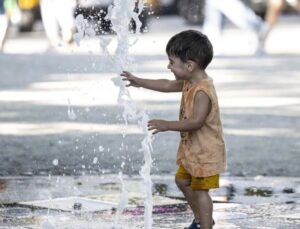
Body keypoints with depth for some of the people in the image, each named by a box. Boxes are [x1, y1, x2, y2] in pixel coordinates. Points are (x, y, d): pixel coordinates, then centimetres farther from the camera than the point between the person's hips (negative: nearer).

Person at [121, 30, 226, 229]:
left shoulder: (202, 91, -28)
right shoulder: (189, 83, 3)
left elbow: (197, 121, -35)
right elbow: (168, 85, 19)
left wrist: (167, 125, -35)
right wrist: (139, 82, 21)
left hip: (206, 152, -11)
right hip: (193, 148, 11)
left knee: (200, 190, -5)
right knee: (182, 180, 22)